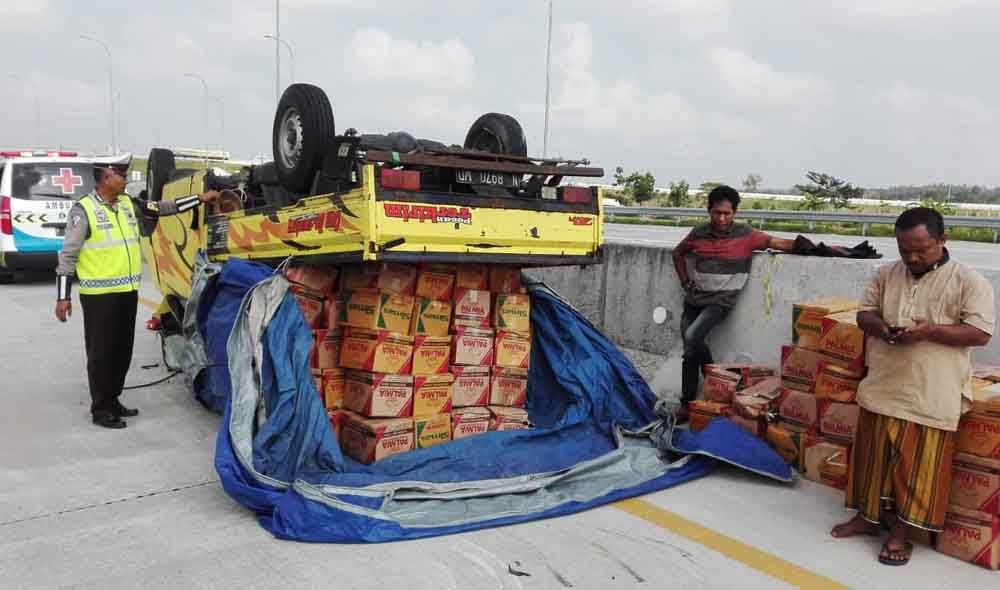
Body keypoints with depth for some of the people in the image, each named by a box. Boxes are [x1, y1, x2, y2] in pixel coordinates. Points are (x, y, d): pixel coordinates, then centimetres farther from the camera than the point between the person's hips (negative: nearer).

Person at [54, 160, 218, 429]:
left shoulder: (128, 203, 8)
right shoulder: (84, 209, -11)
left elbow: (163, 208, 17)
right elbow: (68, 254, -10)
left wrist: (199, 199, 12)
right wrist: (63, 296, -12)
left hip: (128, 291, 7)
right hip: (99, 294, -7)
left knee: (123, 349, 14)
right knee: (101, 351, 2)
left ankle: (113, 400, 28)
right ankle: (101, 409, 12)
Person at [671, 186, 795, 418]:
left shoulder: (745, 235, -7)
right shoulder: (698, 233, 2)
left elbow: (780, 243, -7)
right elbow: (678, 253, 19)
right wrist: (686, 282, 11)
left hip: (721, 300, -4)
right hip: (694, 298, 4)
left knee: (692, 337, -25)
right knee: (689, 353, 3)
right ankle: (686, 404, 13)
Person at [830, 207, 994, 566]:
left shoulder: (969, 281, -7)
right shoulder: (886, 275, 7)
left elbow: (981, 333, -11)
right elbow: (864, 313, 11)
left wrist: (930, 330, -23)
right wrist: (878, 325, -12)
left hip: (930, 395, -4)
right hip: (883, 386, 4)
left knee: (916, 464, 1)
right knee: (874, 456, 12)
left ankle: (901, 531, 14)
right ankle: (867, 516, 28)